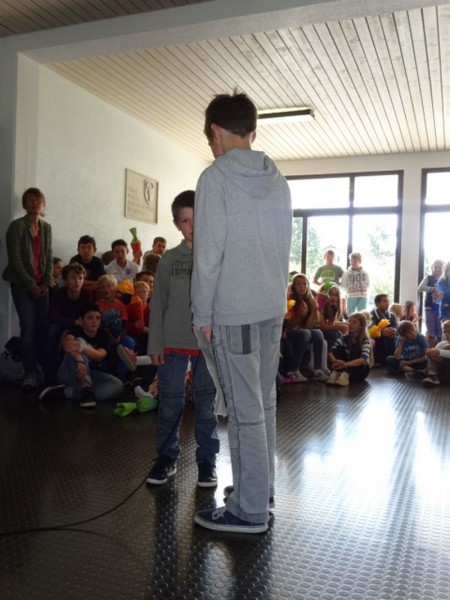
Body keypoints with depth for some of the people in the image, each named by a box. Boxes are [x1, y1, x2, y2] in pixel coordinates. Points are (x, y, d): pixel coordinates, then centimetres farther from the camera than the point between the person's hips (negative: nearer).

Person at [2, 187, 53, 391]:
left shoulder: (46, 227, 10)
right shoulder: (17, 226, -6)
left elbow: (49, 257, 9)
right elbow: (15, 260, -11)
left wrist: (46, 283, -3)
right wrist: (31, 284, -13)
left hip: (41, 284, 4)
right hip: (22, 284, -4)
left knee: (44, 326, 1)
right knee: (28, 327, -10)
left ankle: (47, 369, 8)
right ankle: (31, 373, -5)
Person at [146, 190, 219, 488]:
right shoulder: (170, 259, 3)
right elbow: (158, 303, 3)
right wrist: (155, 343, -1)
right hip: (174, 340, 1)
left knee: (206, 402, 9)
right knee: (170, 401, 8)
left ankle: (207, 459, 22)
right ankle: (167, 456, 24)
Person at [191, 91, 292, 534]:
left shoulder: (215, 177, -9)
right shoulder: (278, 180, 12)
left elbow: (208, 252, -13)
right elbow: (284, 247, 14)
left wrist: (202, 313, -7)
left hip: (234, 310, -7)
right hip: (273, 307, 8)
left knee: (244, 410, -2)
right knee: (264, 403, 15)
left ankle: (250, 510, 8)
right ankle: (261, 488, 28)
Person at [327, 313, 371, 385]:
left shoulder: (365, 340, -13)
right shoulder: (344, 338, -3)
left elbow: (364, 359, -32)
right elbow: (330, 352, -17)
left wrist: (346, 364, -49)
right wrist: (336, 362, -42)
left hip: (360, 370, -3)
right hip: (344, 368, 3)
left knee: (355, 351, -28)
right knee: (339, 348, -19)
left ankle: (345, 375, -51)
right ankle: (335, 373, -40)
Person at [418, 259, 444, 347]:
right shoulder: (428, 278, 3)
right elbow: (420, 287, -14)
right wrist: (434, 289, -26)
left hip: (441, 309, 2)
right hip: (430, 308, -2)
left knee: (440, 334, 4)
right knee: (431, 333, 0)